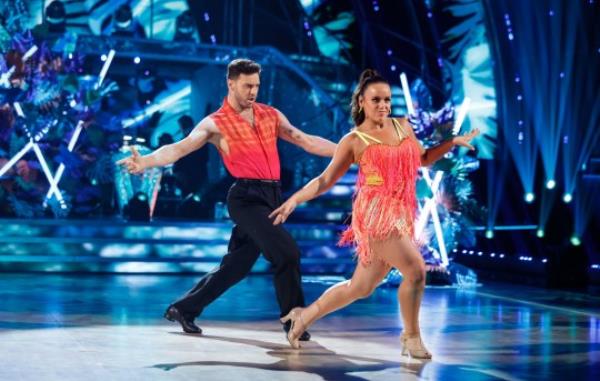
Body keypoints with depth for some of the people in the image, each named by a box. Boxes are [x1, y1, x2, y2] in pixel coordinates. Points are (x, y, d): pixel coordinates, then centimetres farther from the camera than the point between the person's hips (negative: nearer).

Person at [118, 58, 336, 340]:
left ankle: (183, 309, 26)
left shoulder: (271, 115, 16)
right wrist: (145, 161, -30)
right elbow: (179, 148, -12)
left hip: (271, 197, 6)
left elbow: (308, 142, 19)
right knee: (287, 252, -18)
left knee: (236, 265, 11)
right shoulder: (216, 123, 0)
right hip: (247, 197, -6)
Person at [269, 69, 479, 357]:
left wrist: (452, 143, 13)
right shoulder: (353, 141, -3)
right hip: (375, 215, -6)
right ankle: (411, 337, 3)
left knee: (361, 288, 12)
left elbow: (423, 159, 25)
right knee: (416, 271, -15)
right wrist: (294, 200, -12)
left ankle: (306, 315, 27)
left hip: (398, 215, 7)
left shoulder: (402, 125, 13)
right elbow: (325, 180, 0)